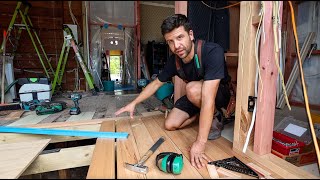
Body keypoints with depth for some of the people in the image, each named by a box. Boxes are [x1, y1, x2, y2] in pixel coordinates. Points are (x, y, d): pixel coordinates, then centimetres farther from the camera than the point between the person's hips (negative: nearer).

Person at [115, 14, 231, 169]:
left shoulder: (212, 52, -34)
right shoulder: (174, 61, -15)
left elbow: (208, 99, -41)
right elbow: (156, 83, 1)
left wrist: (200, 143, -41)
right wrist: (133, 103, 2)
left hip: (221, 94, -5)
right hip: (195, 97, 5)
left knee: (192, 88, -35)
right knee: (170, 125, -6)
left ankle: (215, 118, -7)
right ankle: (203, 114, 14)